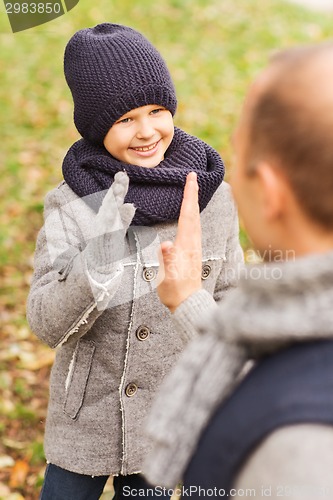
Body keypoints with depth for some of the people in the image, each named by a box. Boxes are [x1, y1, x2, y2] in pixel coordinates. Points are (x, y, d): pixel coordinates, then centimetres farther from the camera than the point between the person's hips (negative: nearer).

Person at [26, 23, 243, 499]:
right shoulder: (70, 205, -14)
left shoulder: (213, 197, -10)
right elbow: (48, 324, -18)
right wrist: (99, 256, -34)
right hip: (86, 419, -1)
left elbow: (226, 308, 2)